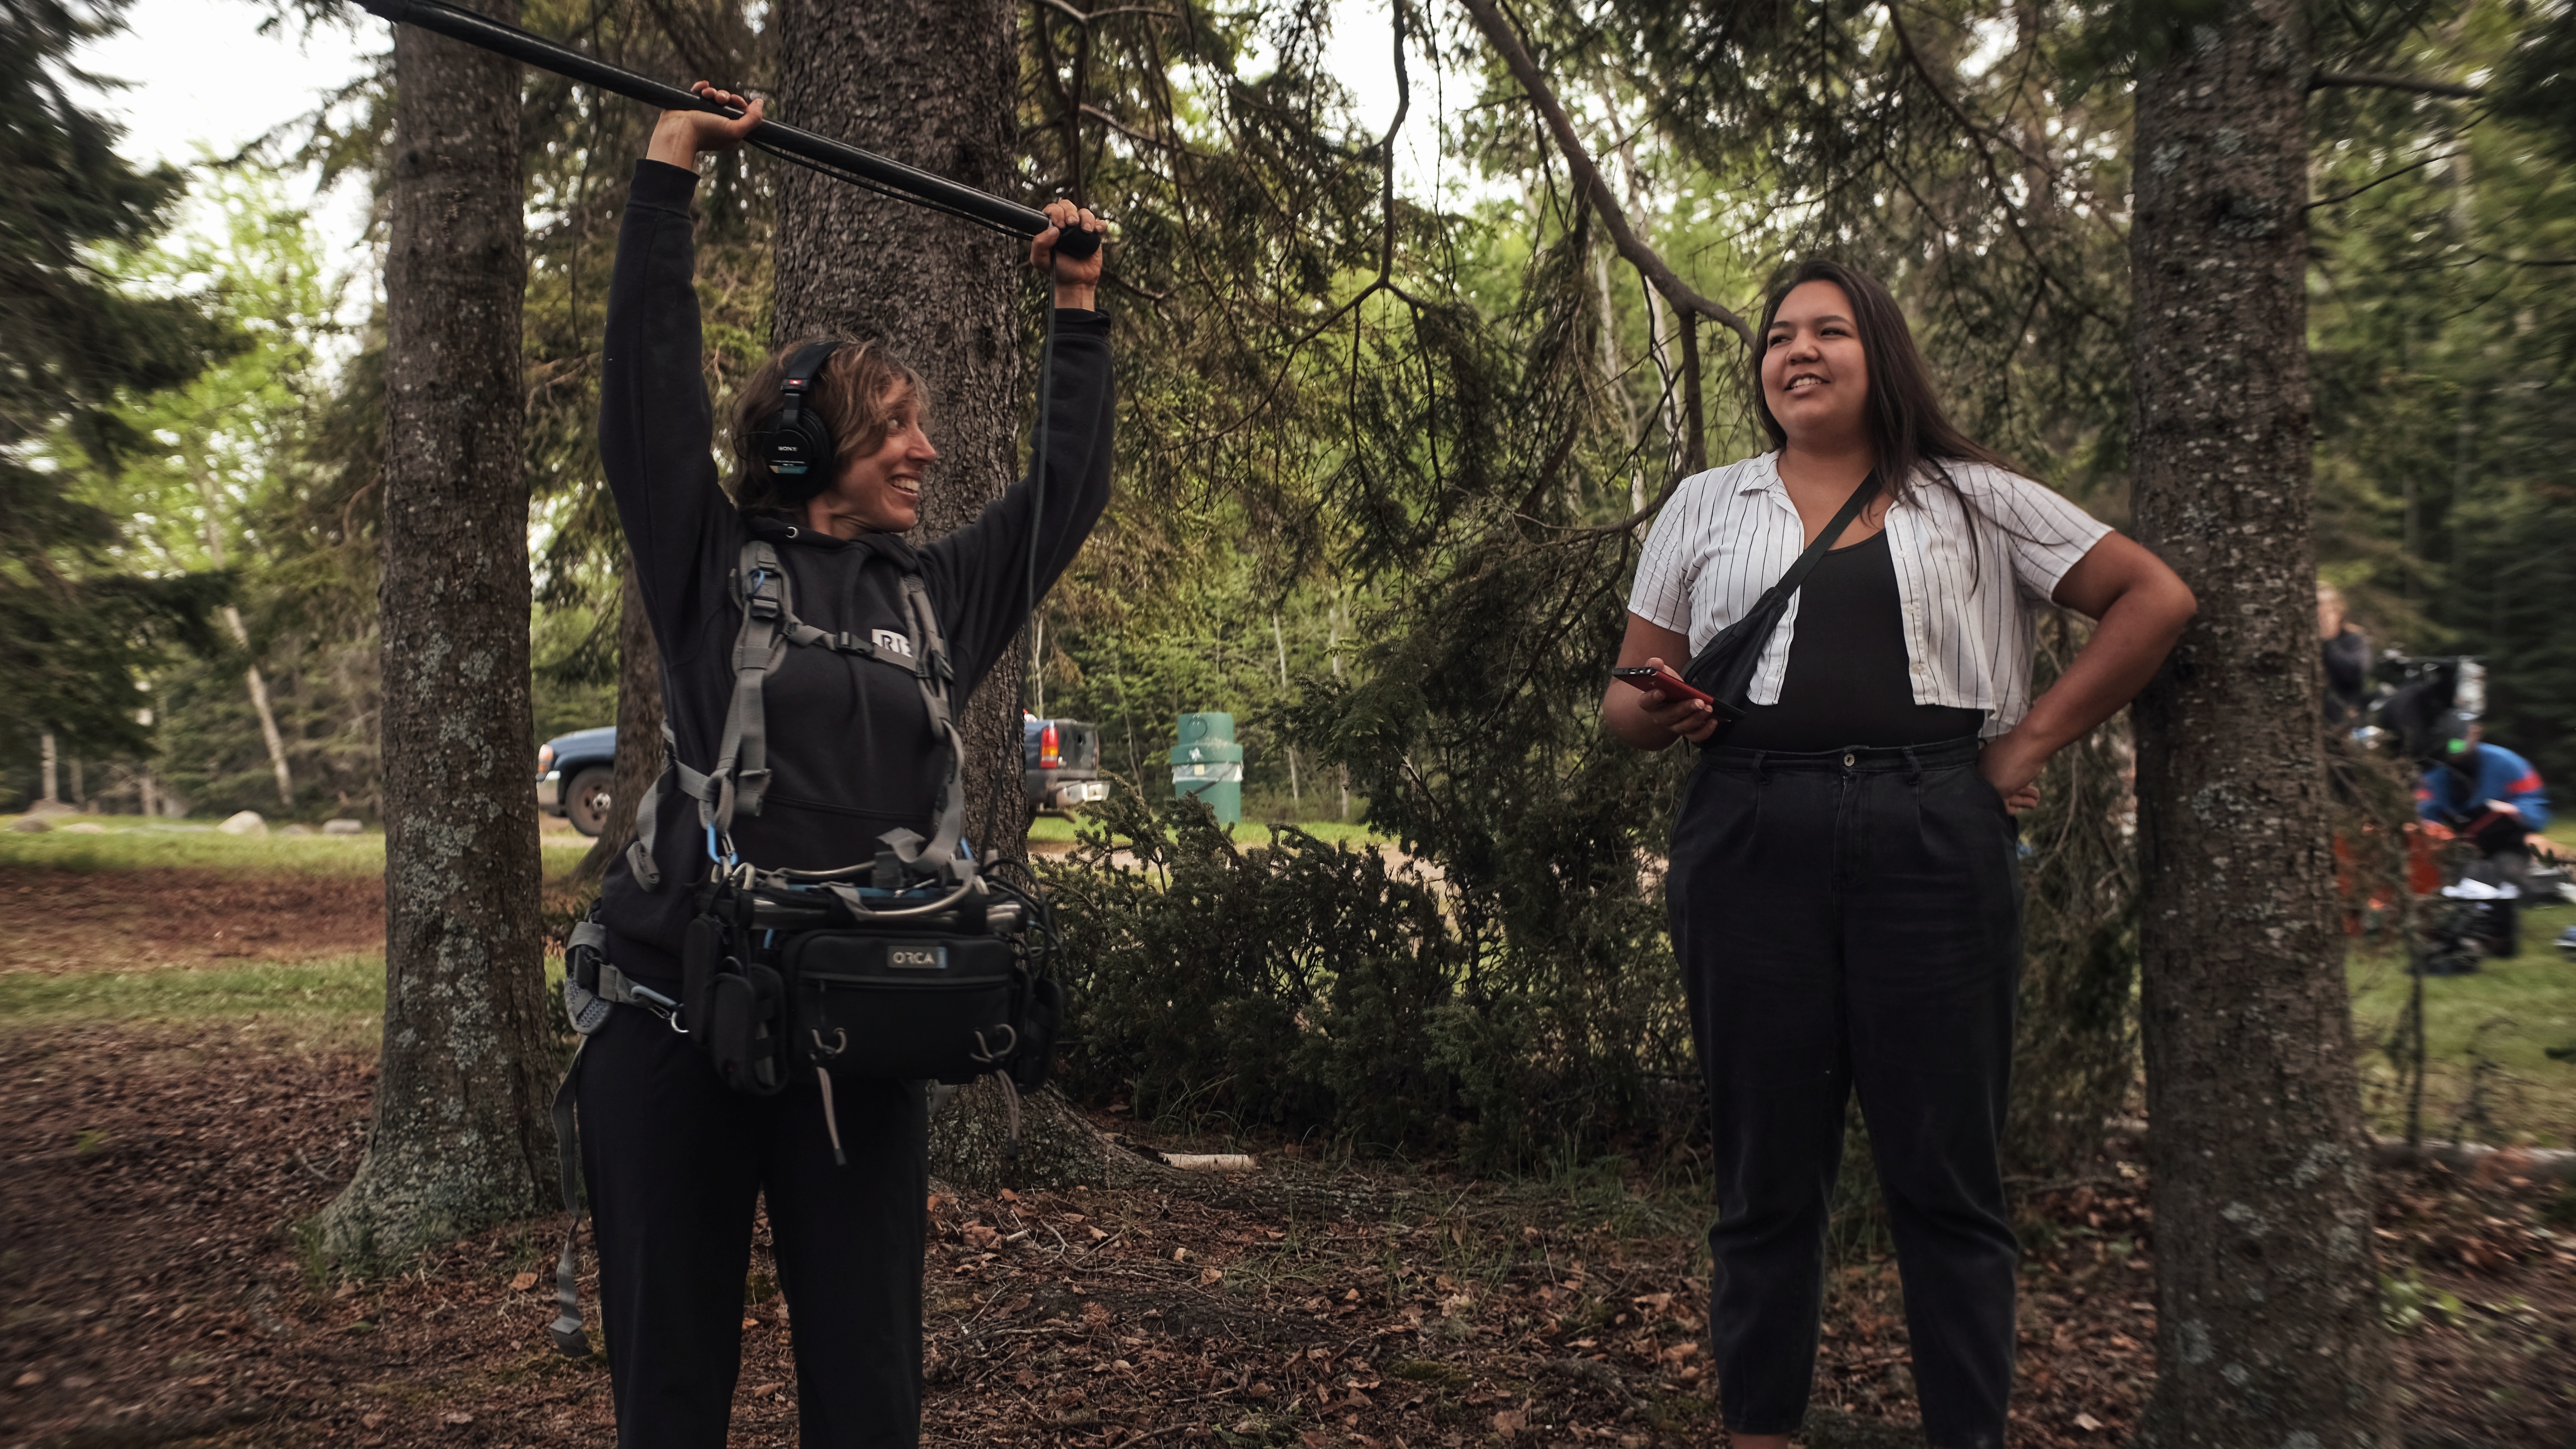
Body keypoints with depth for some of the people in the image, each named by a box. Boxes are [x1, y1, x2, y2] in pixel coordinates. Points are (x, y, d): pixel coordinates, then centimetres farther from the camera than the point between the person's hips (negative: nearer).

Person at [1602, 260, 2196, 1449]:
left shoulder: (1969, 498, 12)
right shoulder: (1705, 507, 14)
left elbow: (2155, 599, 12)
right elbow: (1625, 696, 13)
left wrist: (2033, 740, 3)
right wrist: (1653, 714, -11)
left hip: (1933, 841, 0)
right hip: (1752, 841, 1)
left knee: (1946, 1167, 4)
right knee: (1767, 1169, 5)